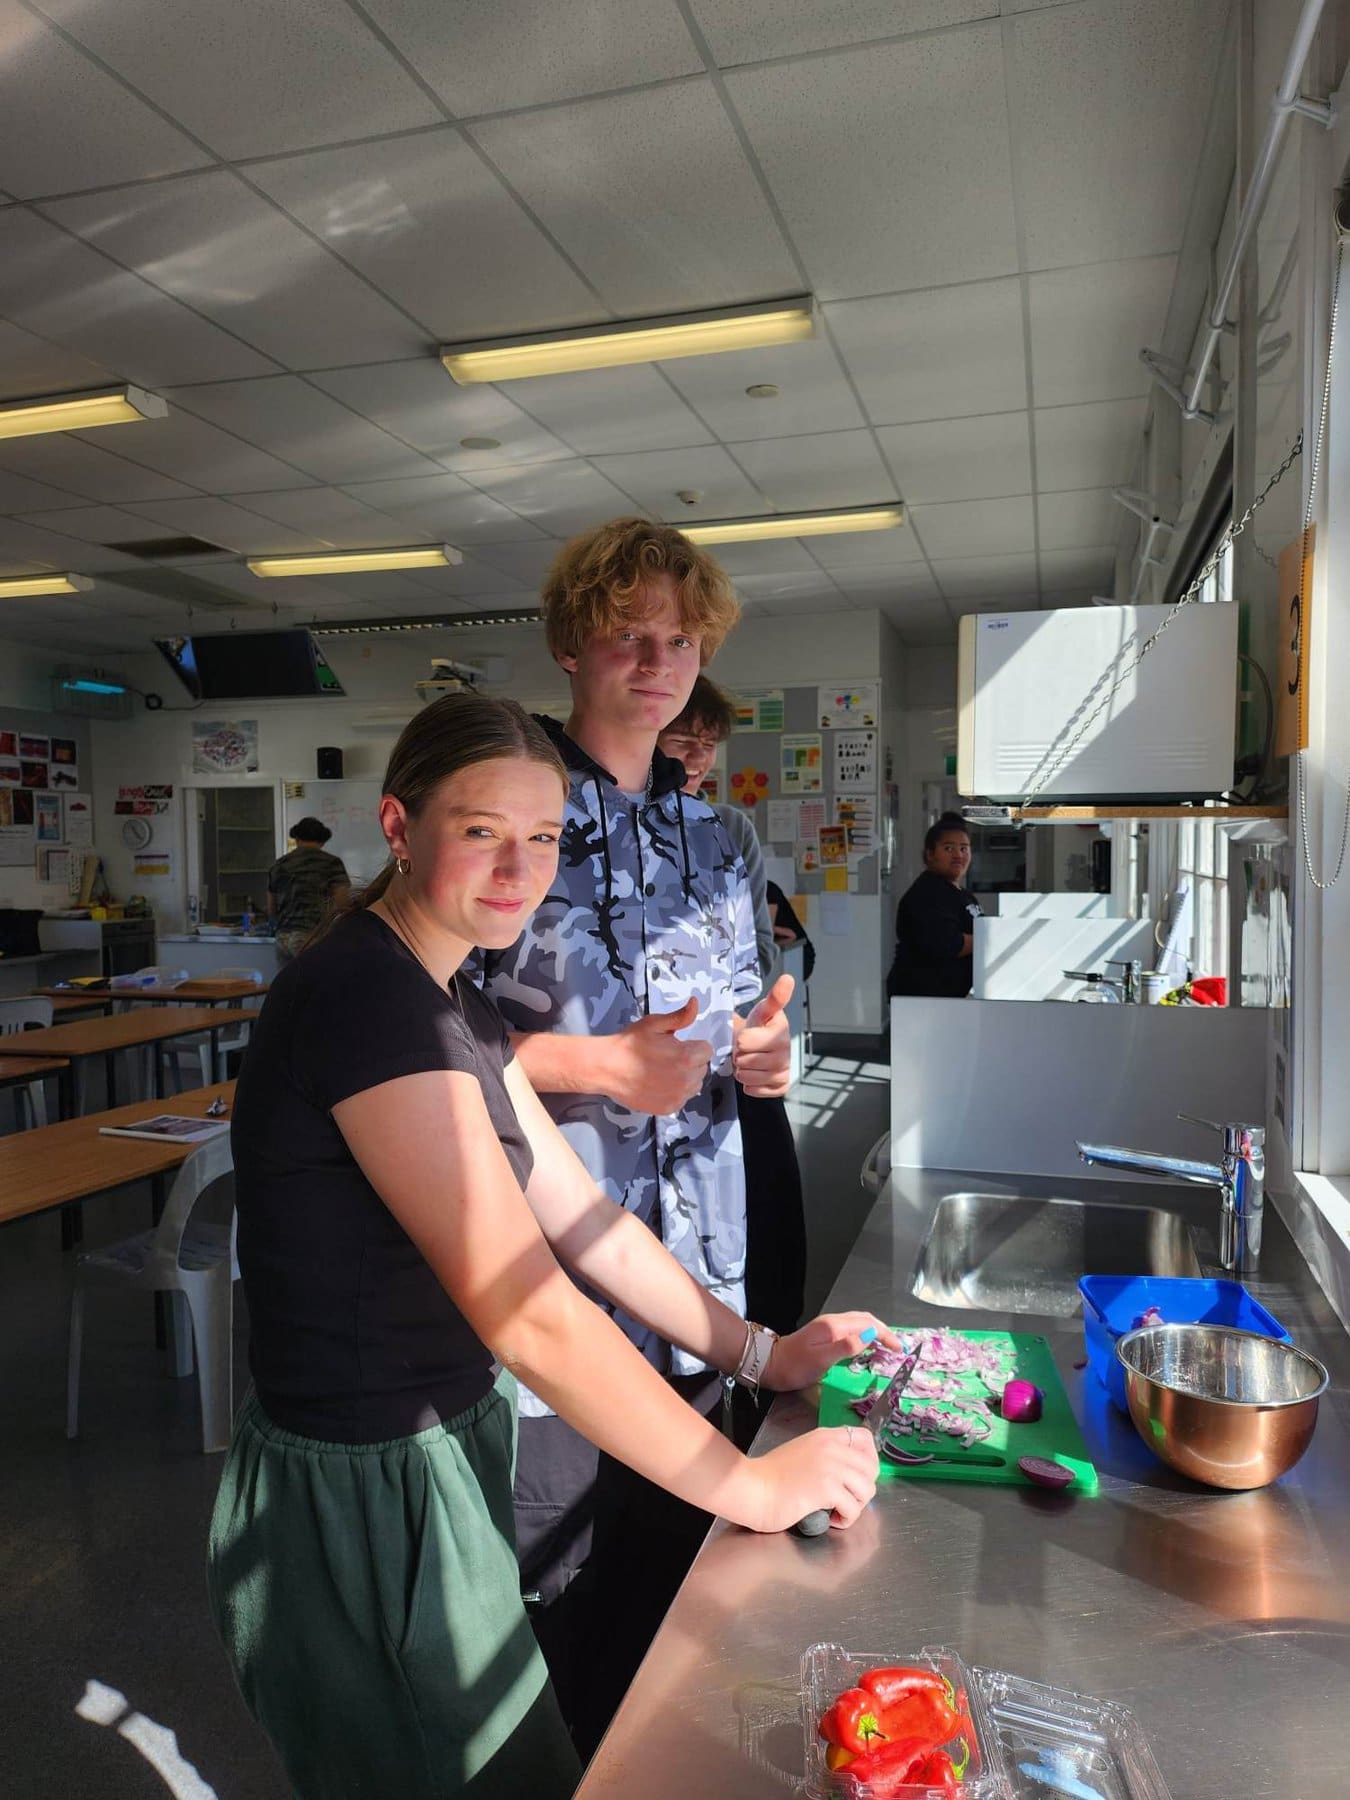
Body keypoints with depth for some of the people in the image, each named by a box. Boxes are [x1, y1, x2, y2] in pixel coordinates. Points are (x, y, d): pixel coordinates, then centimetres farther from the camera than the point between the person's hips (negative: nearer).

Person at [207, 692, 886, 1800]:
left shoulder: (449, 1001, 3)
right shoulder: (365, 1001, -27)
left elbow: (576, 1216, 5)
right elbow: (528, 1315, -30)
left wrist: (759, 1354, 1)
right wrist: (752, 1486, -21)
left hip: (447, 1446, 9)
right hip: (366, 1495, -8)